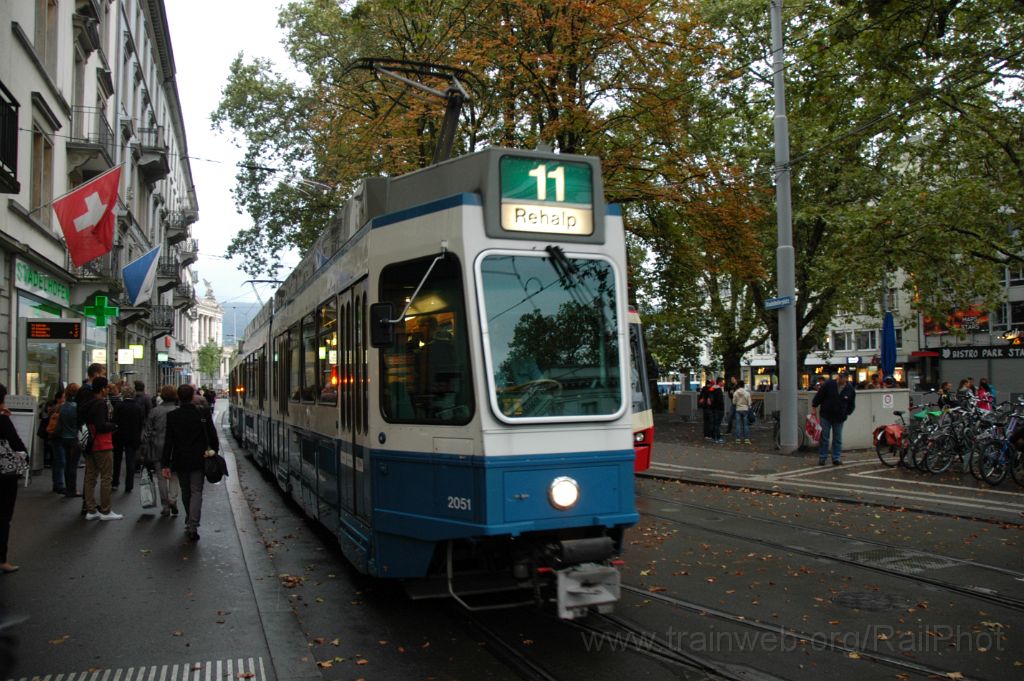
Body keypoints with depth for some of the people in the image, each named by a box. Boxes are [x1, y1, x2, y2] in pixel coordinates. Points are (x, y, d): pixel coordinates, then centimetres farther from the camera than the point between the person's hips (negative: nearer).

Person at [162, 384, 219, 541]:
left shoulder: (172, 416, -6)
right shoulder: (203, 414, -8)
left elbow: (168, 442, -5)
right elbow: (213, 437, -3)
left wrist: (165, 464, -2)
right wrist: (214, 453, 12)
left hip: (180, 461, 2)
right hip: (198, 460, -2)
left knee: (186, 492, 16)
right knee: (196, 492, -1)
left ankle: (190, 522, 28)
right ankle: (193, 526, -14)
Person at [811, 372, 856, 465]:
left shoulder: (850, 389, -3)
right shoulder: (828, 384, -9)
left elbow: (852, 405, 10)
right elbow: (818, 396, -1)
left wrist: (846, 413, 1)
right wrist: (814, 407, -3)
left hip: (839, 418, 1)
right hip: (825, 416, -1)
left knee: (837, 439, 7)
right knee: (823, 437, 2)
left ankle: (836, 458, 15)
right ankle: (822, 458, 10)